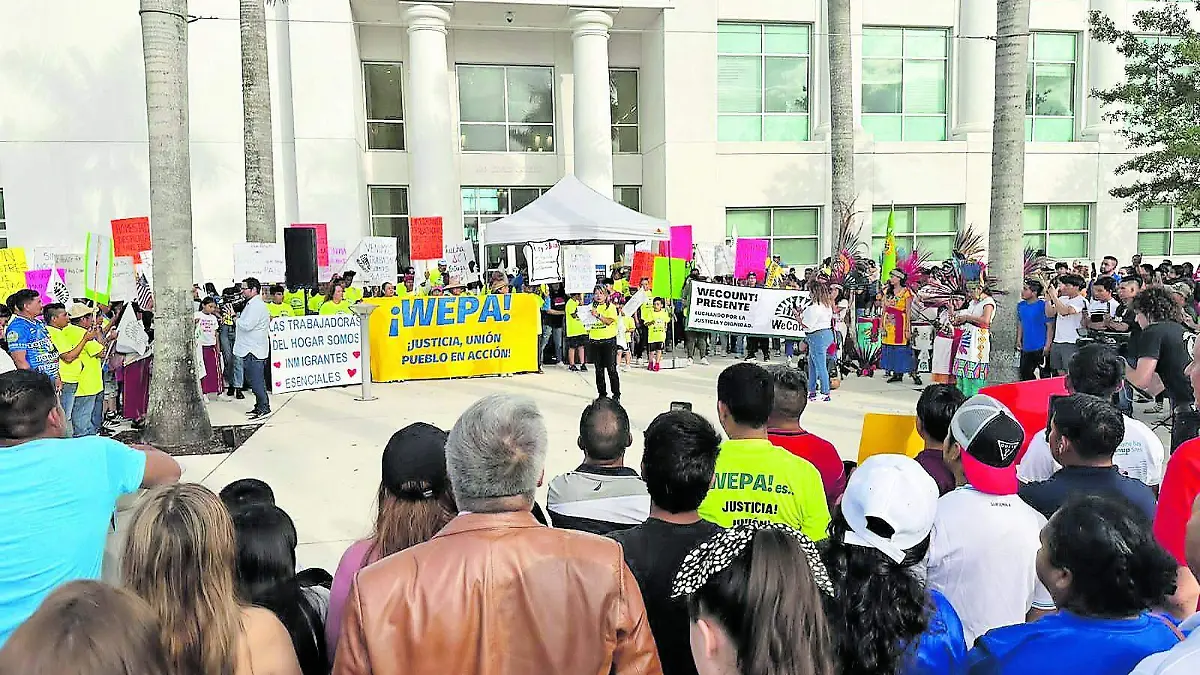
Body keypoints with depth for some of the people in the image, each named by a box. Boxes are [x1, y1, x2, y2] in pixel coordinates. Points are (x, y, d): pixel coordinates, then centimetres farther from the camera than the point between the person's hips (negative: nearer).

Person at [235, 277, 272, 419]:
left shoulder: (256, 305, -16)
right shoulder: (253, 304, 19)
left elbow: (247, 325, -23)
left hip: (253, 351, -11)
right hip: (250, 349, 11)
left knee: (256, 380, -8)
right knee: (256, 380, 15)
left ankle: (264, 408, -5)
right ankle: (260, 406, 21)